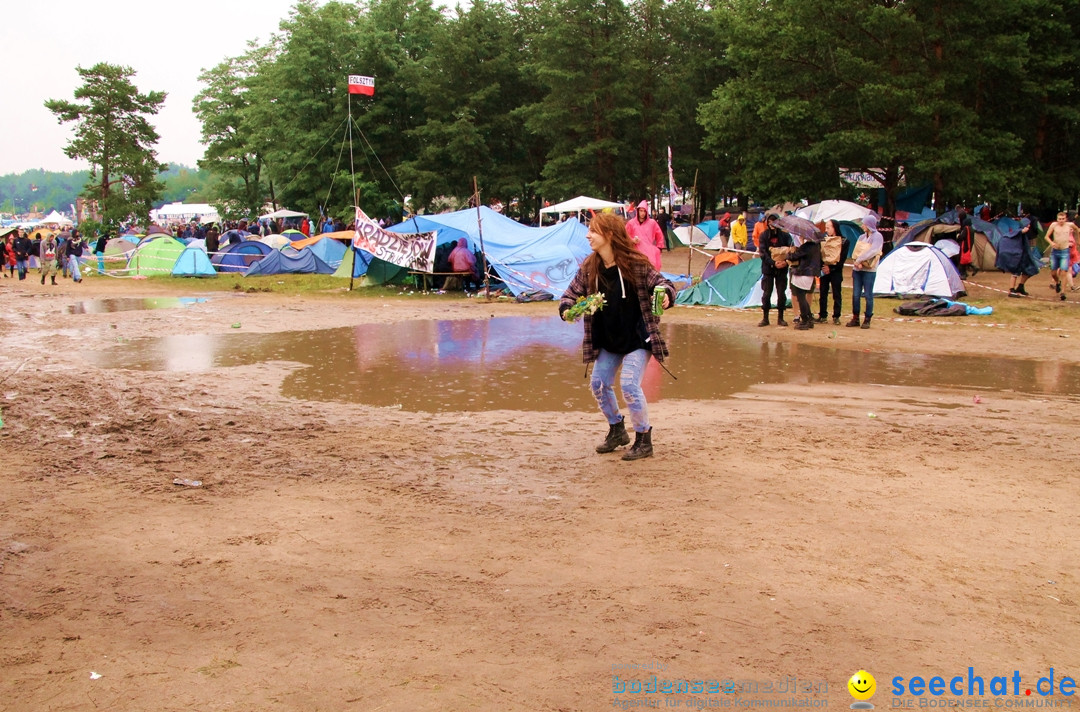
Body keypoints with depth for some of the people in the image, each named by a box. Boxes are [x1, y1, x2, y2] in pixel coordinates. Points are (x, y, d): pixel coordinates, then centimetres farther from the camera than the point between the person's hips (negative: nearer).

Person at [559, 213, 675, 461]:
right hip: (608, 340, 6)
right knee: (598, 384, 9)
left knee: (630, 385, -15)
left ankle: (644, 440, 3)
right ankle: (617, 430, 32)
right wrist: (566, 309, -22)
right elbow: (571, 294, 1)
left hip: (637, 337, -6)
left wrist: (665, 295, -37)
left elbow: (661, 283, -14)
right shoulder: (589, 268, -3)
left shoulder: (635, 263, -17)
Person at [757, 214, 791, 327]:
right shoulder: (763, 236, 0)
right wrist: (773, 263, -21)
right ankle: (765, 318, 11)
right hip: (768, 268, 0)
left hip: (782, 269, 0)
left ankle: (780, 318, 14)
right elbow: (763, 253, -7)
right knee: (766, 293, 2)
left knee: (781, 294, 3)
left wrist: (786, 261, -24)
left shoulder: (785, 235, 1)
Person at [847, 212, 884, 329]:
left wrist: (859, 260, -16)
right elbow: (855, 252, 6)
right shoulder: (862, 237, 14)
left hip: (869, 270, -6)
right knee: (855, 294, 4)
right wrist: (857, 263, -13)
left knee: (868, 295, -2)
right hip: (857, 269, 6)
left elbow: (872, 251, -18)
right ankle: (855, 319, 12)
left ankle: (867, 320, 5)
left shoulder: (877, 236, -5)